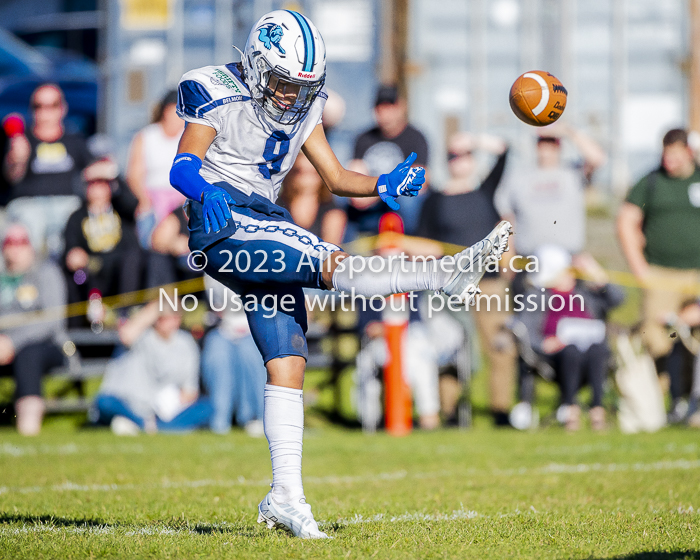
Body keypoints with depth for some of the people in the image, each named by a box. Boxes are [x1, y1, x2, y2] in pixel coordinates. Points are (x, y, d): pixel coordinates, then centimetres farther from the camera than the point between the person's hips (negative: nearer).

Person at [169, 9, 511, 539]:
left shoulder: (302, 108, 14)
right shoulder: (219, 95, -7)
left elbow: (335, 177, 14)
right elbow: (182, 166, -17)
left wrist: (382, 186, -5)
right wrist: (206, 192, -39)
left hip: (267, 229, 7)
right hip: (224, 224, -7)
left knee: (288, 364, 0)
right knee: (334, 265, -26)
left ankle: (286, 494, -1)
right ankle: (449, 273, -36)